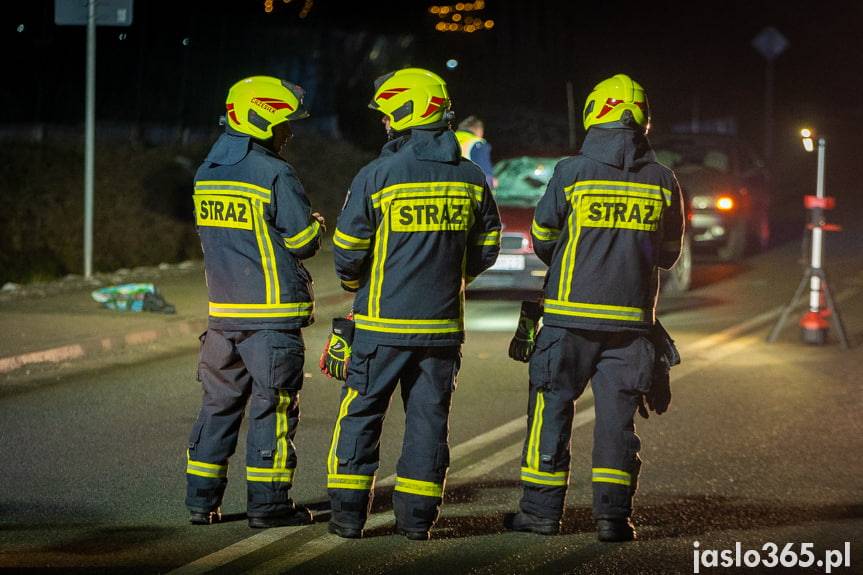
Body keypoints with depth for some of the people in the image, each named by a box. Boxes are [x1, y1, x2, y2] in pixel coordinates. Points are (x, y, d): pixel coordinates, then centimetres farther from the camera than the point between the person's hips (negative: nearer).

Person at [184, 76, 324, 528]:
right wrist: (316, 224, 10)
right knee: (273, 405, 1)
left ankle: (202, 499, 14)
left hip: (223, 310, 7)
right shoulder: (276, 175, -13)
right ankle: (268, 503, 3)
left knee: (220, 402, 13)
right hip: (271, 312, -7)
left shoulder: (206, 173, 10)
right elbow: (303, 241, -11)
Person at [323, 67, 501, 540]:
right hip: (442, 324, 3)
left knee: (360, 413, 6)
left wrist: (354, 283, 14)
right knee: (428, 416, 10)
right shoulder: (470, 178, 2)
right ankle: (417, 515, 9)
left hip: (383, 322, -3)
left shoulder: (377, 177, -12)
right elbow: (486, 248, 11)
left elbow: (347, 249, -7)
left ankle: (348, 512, 6)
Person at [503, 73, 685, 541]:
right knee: (617, 414, 6)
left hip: (571, 311, -2)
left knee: (552, 406, 7)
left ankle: (542, 508, 9)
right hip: (632, 317, 2)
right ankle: (613, 513, 2)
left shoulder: (572, 172, -6)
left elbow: (542, 238, 5)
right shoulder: (662, 180, 1)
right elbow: (669, 254, 12)